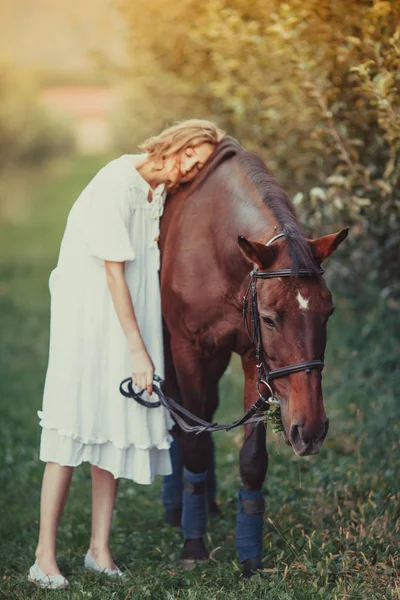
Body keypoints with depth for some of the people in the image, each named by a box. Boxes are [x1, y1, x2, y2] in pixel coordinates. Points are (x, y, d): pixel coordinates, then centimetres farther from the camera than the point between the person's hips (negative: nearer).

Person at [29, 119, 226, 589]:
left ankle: (99, 548, 12)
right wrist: (138, 352, -19)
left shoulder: (163, 192, 5)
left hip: (130, 316, 8)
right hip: (85, 315, -8)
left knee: (116, 425, 5)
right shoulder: (116, 184, -19)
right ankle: (45, 557, -7)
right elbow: (114, 272, -19)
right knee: (74, 424, -10)